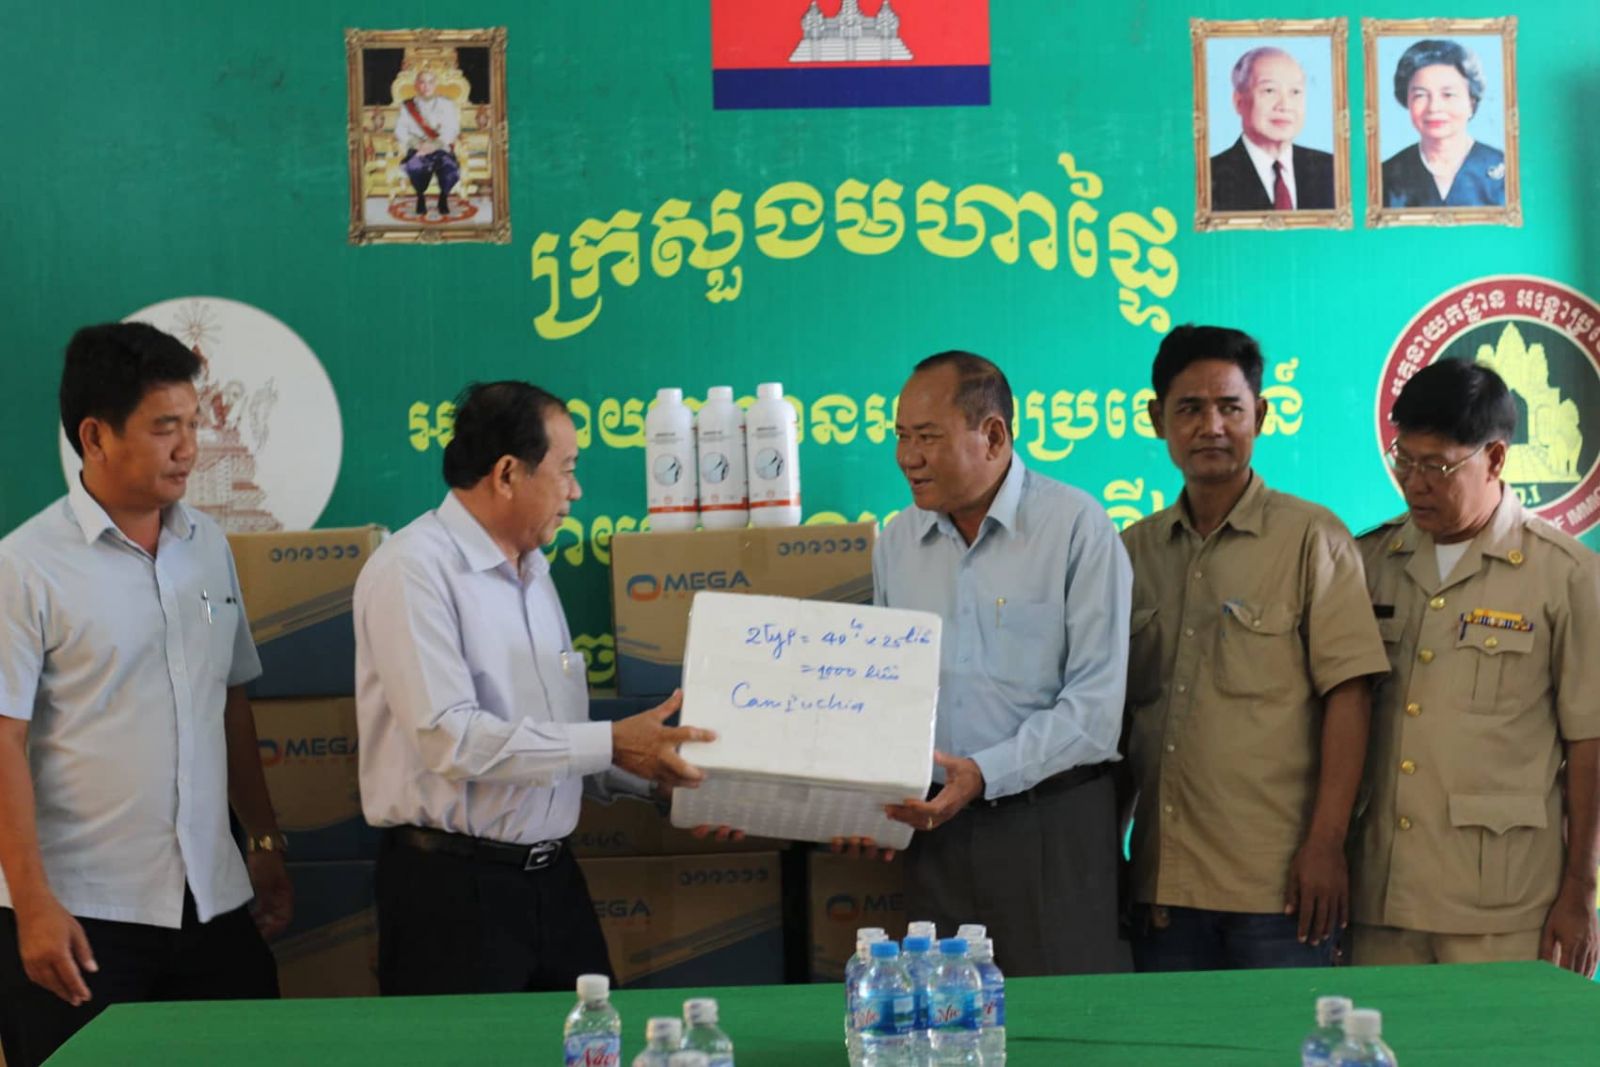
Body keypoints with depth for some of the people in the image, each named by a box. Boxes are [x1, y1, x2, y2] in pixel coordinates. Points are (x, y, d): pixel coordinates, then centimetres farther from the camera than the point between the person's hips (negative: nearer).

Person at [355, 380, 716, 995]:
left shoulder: (533, 569, 15)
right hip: (453, 888, -8)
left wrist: (662, 776, 5)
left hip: (553, 875, 8)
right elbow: (451, 737, -23)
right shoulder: (412, 569, -13)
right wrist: (612, 744, -21)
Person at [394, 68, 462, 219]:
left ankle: (443, 198, -7)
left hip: (442, 148, 0)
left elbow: (452, 129, -3)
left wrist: (435, 144, -22)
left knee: (449, 166, -37)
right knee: (414, 166, -39)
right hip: (417, 150, 0)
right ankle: (420, 197, -10)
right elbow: (400, 130, 2)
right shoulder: (407, 106, 13)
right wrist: (416, 143, -19)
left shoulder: (446, 104, 11)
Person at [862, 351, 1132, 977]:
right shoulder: (897, 543, 10)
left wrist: (984, 773, -19)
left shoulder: (1077, 526, -6)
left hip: (1052, 823, -4)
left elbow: (1095, 703, -11)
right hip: (935, 825, 4)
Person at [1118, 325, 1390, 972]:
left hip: (1279, 881, -4)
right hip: (1162, 881, 4)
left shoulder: (1312, 539, -1)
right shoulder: (1134, 550, 12)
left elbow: (1347, 696, -7)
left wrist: (1326, 844, -13)